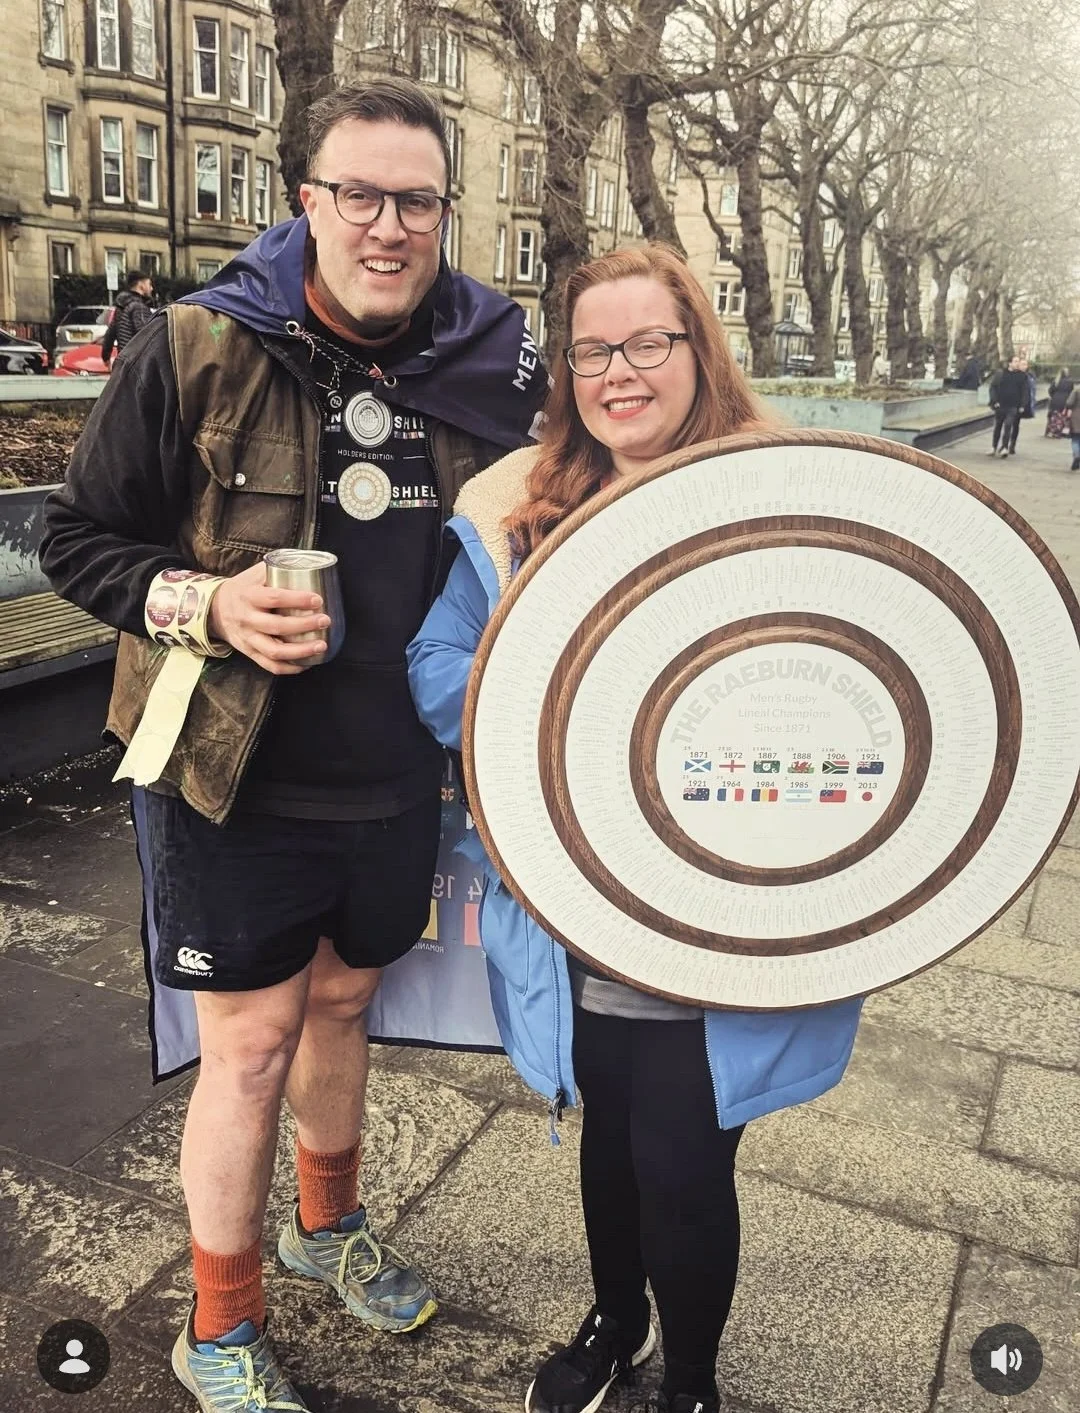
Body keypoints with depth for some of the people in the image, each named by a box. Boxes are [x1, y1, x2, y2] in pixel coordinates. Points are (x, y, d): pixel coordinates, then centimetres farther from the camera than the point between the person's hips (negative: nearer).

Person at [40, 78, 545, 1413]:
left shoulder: (493, 366, -1)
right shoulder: (193, 351, -11)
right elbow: (76, 538, -5)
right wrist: (208, 604, -22)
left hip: (397, 779, 4)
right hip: (235, 780, -3)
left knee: (340, 1001, 22)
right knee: (249, 1043, 6)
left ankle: (330, 1224, 50)